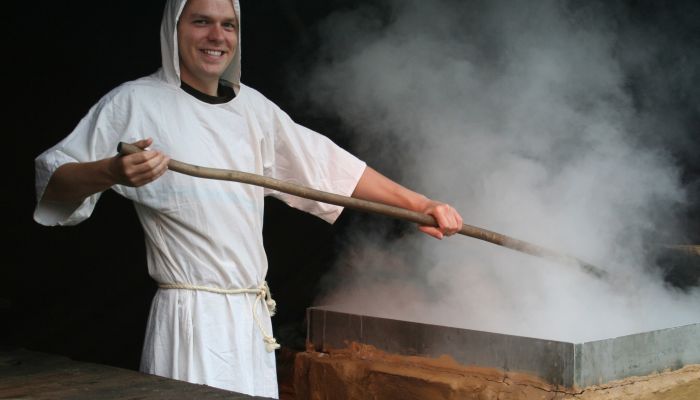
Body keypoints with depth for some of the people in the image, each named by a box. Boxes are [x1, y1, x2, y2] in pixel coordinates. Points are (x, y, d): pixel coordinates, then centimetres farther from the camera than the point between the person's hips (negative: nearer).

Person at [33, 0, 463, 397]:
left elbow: (329, 165, 14)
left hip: (254, 316, 6)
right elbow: (51, 178, -8)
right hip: (192, 318, -5)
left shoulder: (252, 106, 10)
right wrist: (111, 172, -29)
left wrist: (420, 203, 9)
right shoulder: (135, 103, -6)